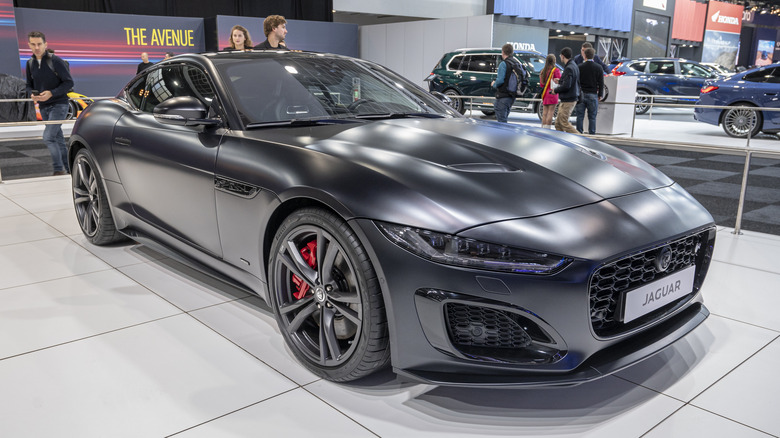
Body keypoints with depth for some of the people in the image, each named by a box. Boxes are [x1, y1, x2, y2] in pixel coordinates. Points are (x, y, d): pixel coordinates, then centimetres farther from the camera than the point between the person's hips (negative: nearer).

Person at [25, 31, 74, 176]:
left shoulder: (55, 60, -9)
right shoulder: (30, 63, 9)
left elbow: (69, 82, -10)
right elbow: (29, 85, 16)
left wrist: (51, 93, -20)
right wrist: (32, 94, -7)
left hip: (59, 105, -6)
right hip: (43, 107, 6)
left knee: (48, 137, -16)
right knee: (58, 139, 10)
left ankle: (59, 170, -8)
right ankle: (68, 169, 18)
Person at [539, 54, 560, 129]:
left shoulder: (543, 70, 9)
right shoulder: (556, 70, -8)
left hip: (545, 93, 6)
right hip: (552, 93, -6)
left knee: (544, 113, 8)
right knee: (550, 113, -6)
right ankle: (548, 129, -9)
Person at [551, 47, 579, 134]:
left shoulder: (569, 68, -18)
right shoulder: (574, 66, 13)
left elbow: (566, 86, -24)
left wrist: (555, 90, -8)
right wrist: (560, 81, 15)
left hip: (568, 100, -10)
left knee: (564, 123, -6)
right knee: (558, 123, 13)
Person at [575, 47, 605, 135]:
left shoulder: (580, 67, -1)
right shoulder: (598, 68, -1)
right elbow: (601, 83, 1)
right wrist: (600, 95, 9)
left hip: (581, 94, 0)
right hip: (592, 95, 0)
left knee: (580, 116, 4)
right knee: (592, 117, 4)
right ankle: (591, 134, 3)